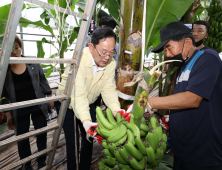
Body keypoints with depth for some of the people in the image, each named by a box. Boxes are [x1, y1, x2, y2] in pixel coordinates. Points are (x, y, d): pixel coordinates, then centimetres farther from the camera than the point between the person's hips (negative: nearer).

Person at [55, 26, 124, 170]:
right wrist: (86, 121, -54)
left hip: (89, 104, 5)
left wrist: (117, 110, -37)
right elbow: (78, 94, -42)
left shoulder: (111, 63, -16)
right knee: (73, 142, -2)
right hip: (68, 103, -4)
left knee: (89, 138, 13)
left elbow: (108, 89, -19)